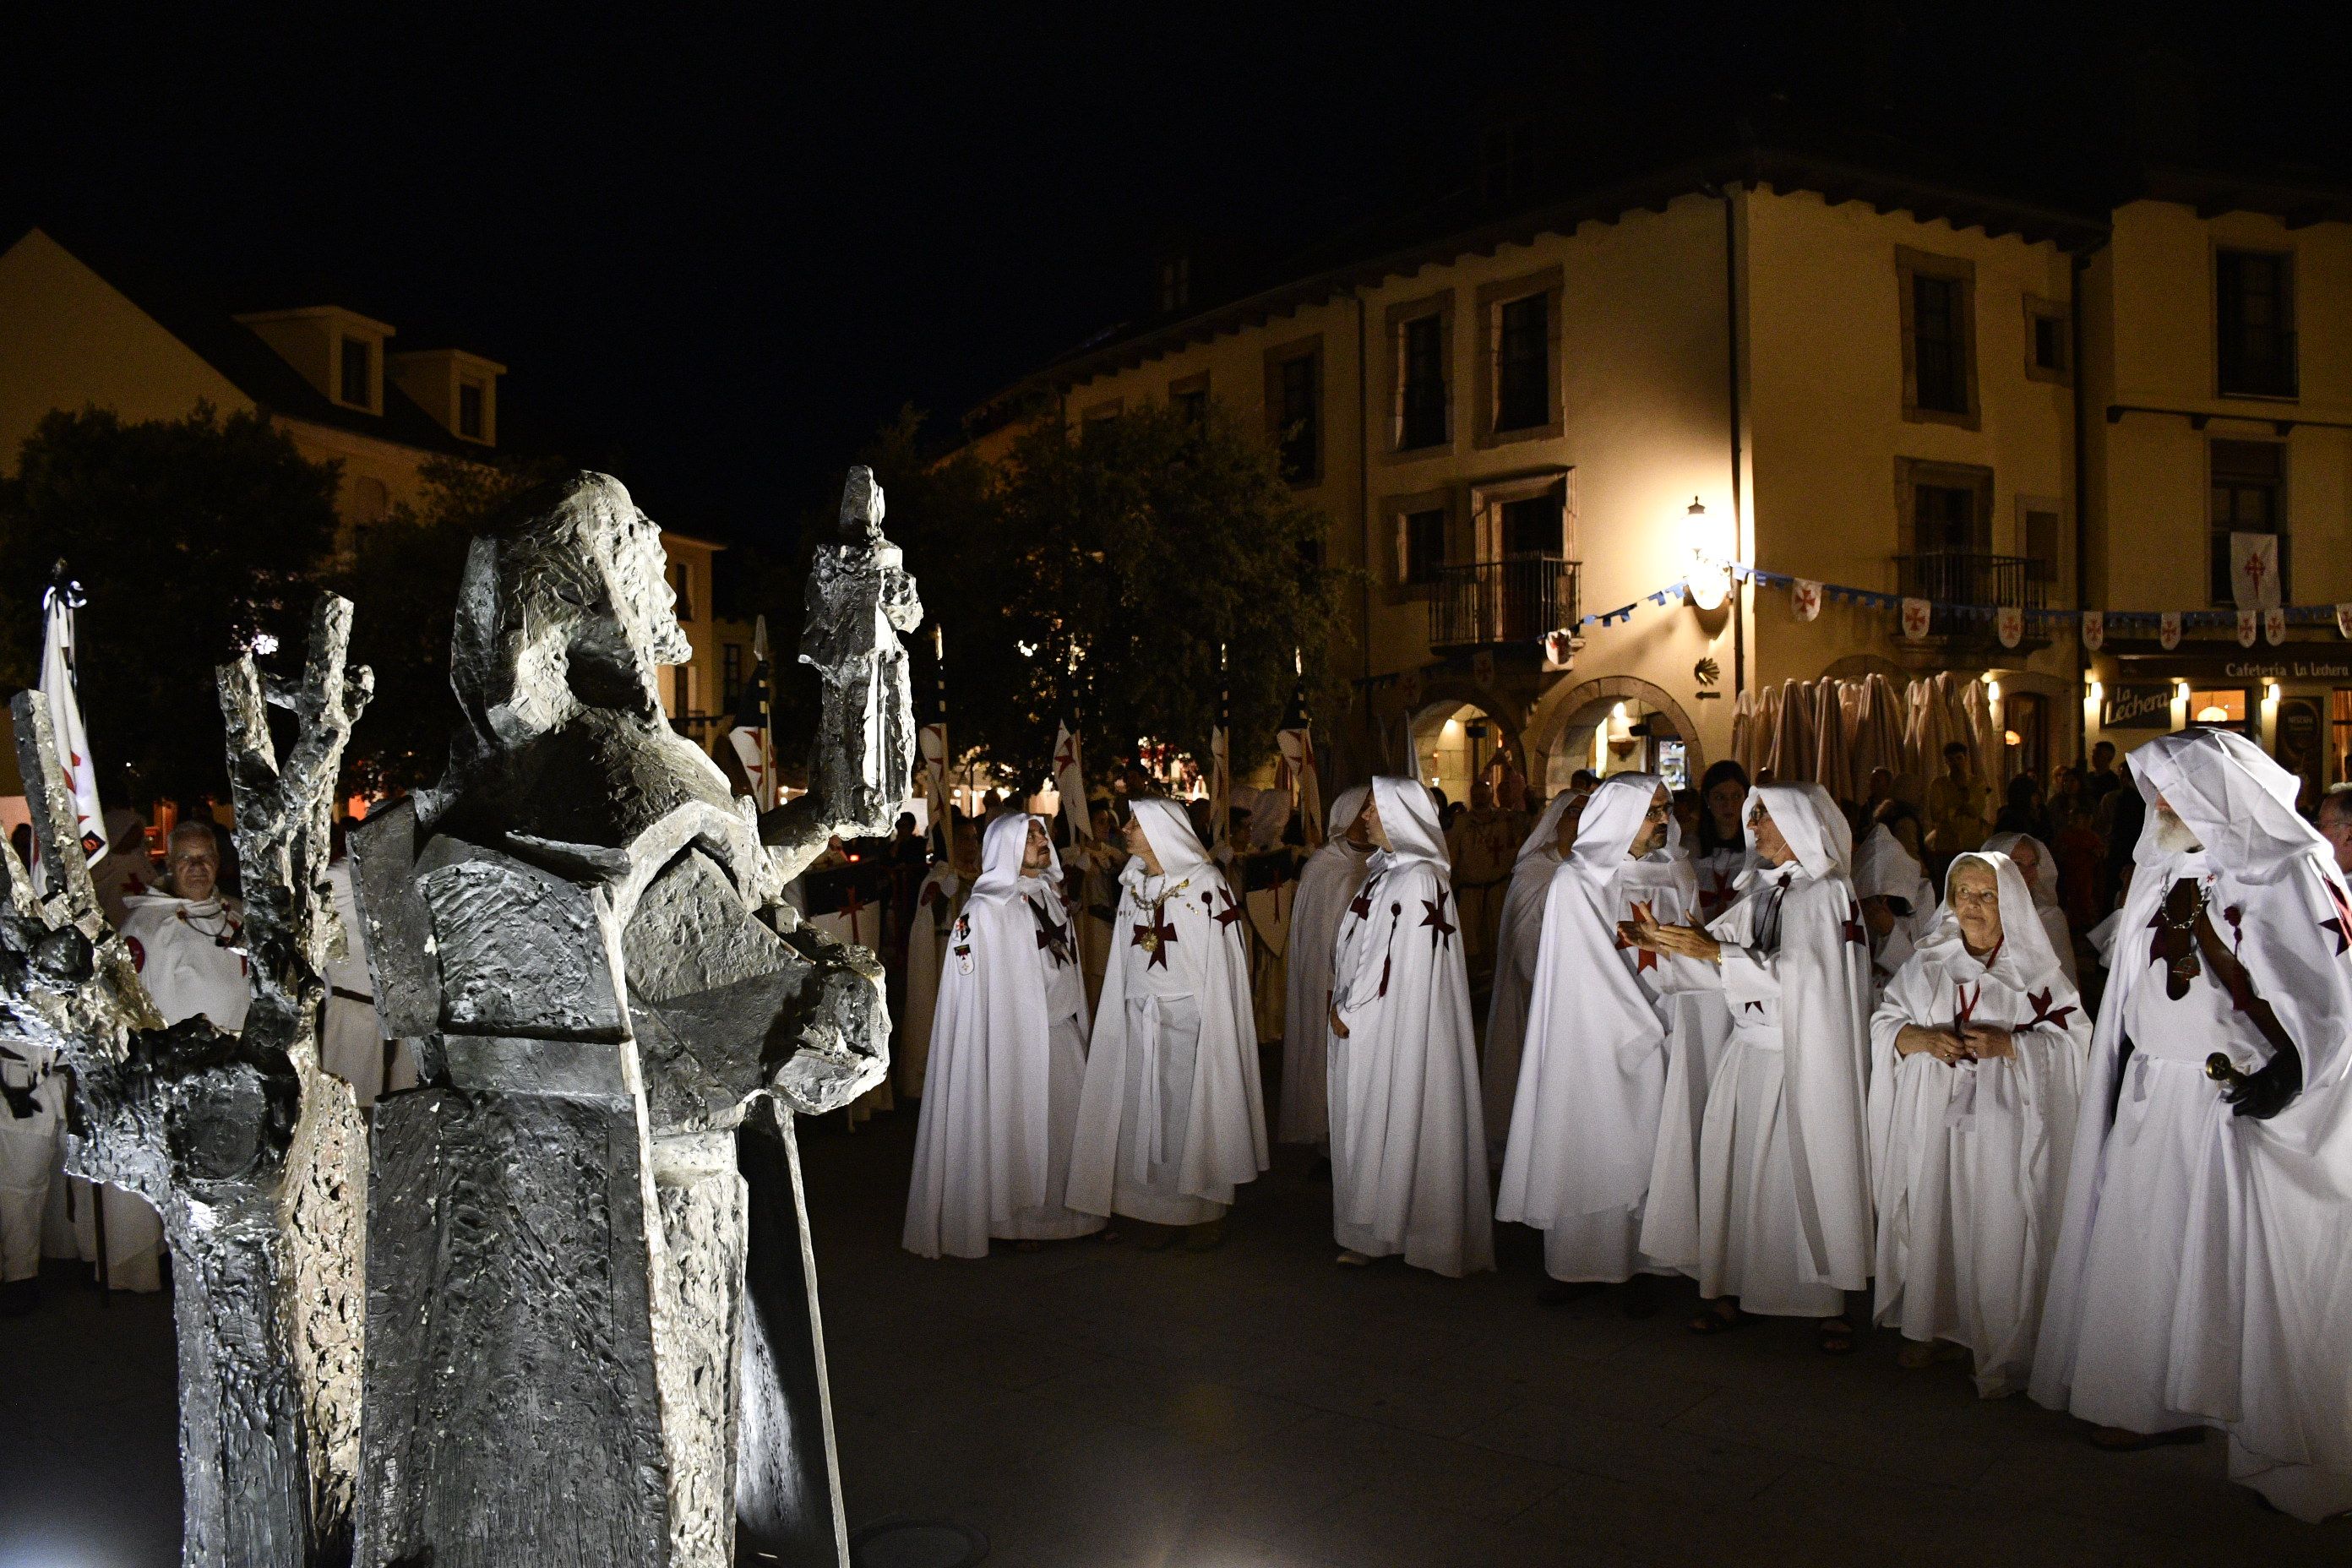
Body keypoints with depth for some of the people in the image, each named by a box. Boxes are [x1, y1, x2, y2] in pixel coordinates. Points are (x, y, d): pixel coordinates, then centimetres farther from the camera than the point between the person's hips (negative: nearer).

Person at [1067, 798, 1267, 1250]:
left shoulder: (1205, 883, -10)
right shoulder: (1132, 884, 7)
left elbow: (1222, 961, -10)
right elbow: (1125, 957, 12)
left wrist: (1214, 1025, -11)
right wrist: (1125, 1012, 9)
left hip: (1192, 1020, -5)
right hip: (1141, 1021, 5)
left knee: (1196, 1113, 3)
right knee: (1146, 1116, 7)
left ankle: (1209, 1213, 17)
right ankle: (1163, 1212, 18)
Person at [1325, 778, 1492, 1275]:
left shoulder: (1417, 880, -18)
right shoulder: (1386, 869, 10)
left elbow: (1389, 958, -19)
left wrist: (1347, 1009, -11)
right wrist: (1345, 1005, 7)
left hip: (1396, 1026, -9)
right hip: (1368, 1023, 9)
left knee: (1392, 1122, 1)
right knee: (1371, 1123, 14)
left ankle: (1380, 1233, 11)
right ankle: (1375, 1230, 23)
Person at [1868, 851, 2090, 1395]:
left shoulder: (2035, 971, 2)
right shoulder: (1926, 963, 11)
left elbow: (2070, 1041, -3)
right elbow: (1883, 1023, 9)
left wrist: (2007, 1044, -17)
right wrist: (1921, 1038, -11)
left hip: (2002, 1121, -3)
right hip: (1933, 1120, 3)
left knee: (1997, 1229, -4)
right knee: (1932, 1220, 5)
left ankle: (2000, 1351, 7)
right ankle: (1930, 1325, 21)